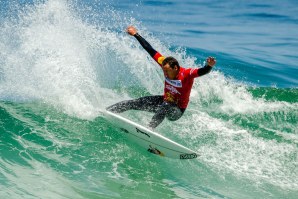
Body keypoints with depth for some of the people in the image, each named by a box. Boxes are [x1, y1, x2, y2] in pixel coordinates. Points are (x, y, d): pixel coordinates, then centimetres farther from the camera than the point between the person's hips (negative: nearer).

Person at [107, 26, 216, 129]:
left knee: (164, 107, -39)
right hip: (164, 101, 6)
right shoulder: (165, 64, -15)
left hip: (177, 111, -6)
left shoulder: (187, 74, -28)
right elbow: (151, 51, -9)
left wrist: (209, 66, -68)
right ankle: (107, 111, 5)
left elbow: (201, 71, -45)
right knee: (136, 103, -1)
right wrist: (136, 34, -3)